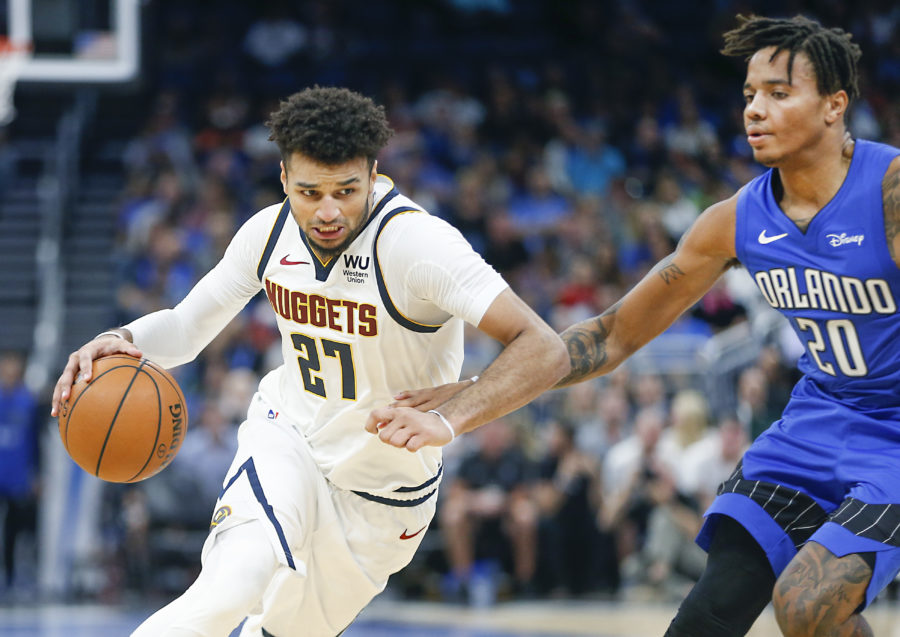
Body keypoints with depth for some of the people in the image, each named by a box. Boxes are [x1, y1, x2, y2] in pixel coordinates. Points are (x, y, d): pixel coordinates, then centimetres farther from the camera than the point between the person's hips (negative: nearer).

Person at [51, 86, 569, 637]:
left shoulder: (416, 241, -29)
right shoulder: (270, 232, -11)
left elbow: (545, 351, -36)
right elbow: (187, 327, 3)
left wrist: (447, 422, -51)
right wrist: (123, 341, -20)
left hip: (384, 493, -1)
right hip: (286, 440, 1)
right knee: (231, 589, -29)